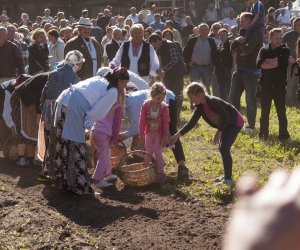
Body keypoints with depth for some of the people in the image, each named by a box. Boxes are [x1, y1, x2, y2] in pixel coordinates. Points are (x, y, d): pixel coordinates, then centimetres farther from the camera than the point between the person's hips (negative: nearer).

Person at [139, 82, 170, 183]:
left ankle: (161, 173, 4)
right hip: (149, 133, 2)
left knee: (158, 152, -5)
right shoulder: (145, 105, -15)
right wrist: (141, 135, -8)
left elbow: (166, 123, -11)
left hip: (159, 134, -2)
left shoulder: (164, 107, -16)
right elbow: (142, 121, -9)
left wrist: (165, 136, -10)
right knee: (148, 152, 8)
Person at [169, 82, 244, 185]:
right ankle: (227, 176, 25)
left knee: (224, 148, -15)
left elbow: (226, 116, -27)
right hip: (227, 124, 9)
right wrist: (177, 135, -9)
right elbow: (192, 123, -3)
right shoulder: (200, 107, -3)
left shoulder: (213, 102, -30)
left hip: (235, 122, -9)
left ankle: (228, 179, -10)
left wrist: (219, 132, -20)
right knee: (222, 148, 14)